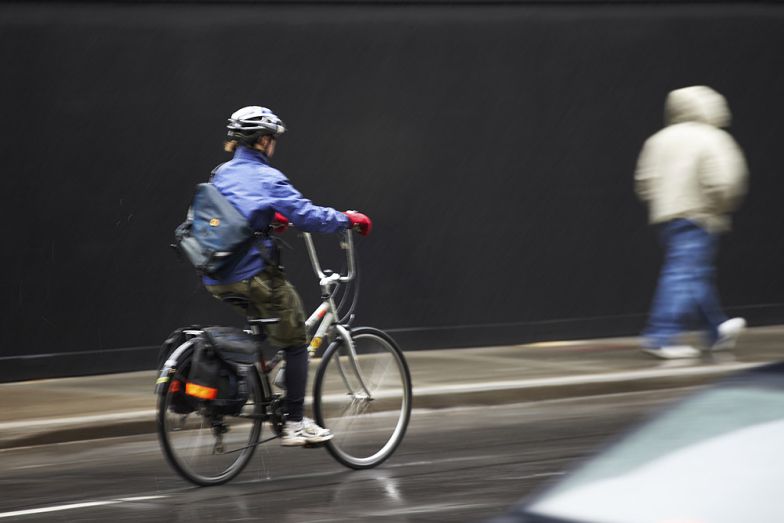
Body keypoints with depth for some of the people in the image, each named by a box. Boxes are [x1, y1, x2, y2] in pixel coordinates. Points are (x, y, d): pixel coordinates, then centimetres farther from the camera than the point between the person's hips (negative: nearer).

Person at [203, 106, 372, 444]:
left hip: (217, 278, 8)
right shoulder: (266, 178, -11)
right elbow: (306, 216, -15)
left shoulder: (222, 174, 12)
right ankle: (294, 425, 3)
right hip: (253, 274, -8)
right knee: (294, 342, 5)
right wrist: (348, 219, -2)